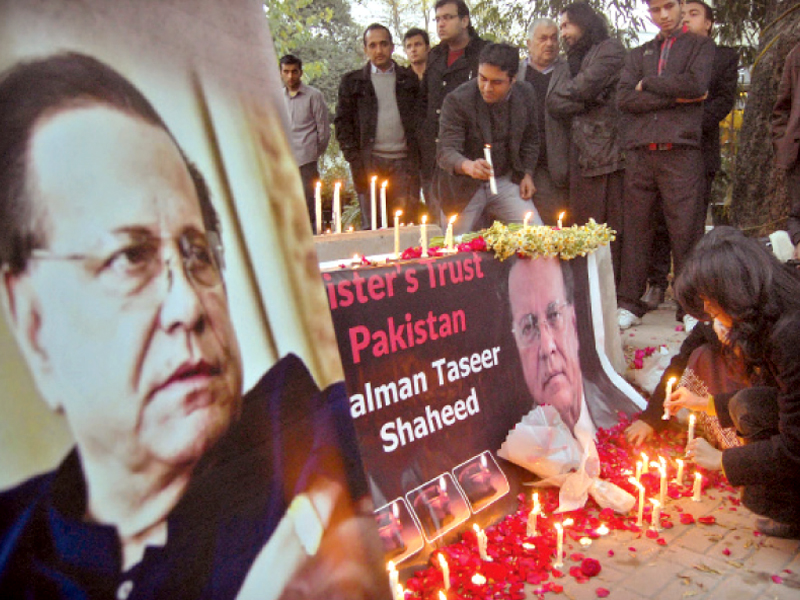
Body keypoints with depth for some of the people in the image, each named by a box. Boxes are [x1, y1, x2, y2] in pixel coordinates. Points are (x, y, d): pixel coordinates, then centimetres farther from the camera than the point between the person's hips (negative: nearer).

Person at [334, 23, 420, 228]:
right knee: (371, 226, -3)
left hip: (404, 160, 1)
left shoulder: (409, 79, 15)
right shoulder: (352, 82, 13)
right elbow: (342, 122, 9)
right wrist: (353, 158, -3)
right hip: (370, 162, 0)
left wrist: (418, 156, 1)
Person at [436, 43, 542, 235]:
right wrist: (468, 166, -44)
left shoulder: (526, 94, -4)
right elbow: (446, 151, -24)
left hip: (506, 182, 3)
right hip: (465, 186, -3)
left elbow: (530, 140, 13)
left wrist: (527, 174, 3)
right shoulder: (457, 100, -17)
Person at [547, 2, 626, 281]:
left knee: (608, 226, -8)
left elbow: (585, 88, -10)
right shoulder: (572, 61, 25)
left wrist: (570, 96, 8)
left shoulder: (609, 49, 3)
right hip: (580, 152, 7)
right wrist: (583, 103, -5)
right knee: (580, 224, 6)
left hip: (606, 150, -7)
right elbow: (554, 104, 10)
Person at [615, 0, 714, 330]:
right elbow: (624, 98, 4)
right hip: (639, 153, 3)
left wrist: (648, 84, 2)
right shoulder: (639, 54, 22)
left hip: (681, 152, -3)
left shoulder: (701, 45, 15)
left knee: (686, 230, -4)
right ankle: (629, 303, 10)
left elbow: (696, 84, -7)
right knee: (634, 229, 3)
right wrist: (675, 97, -4)